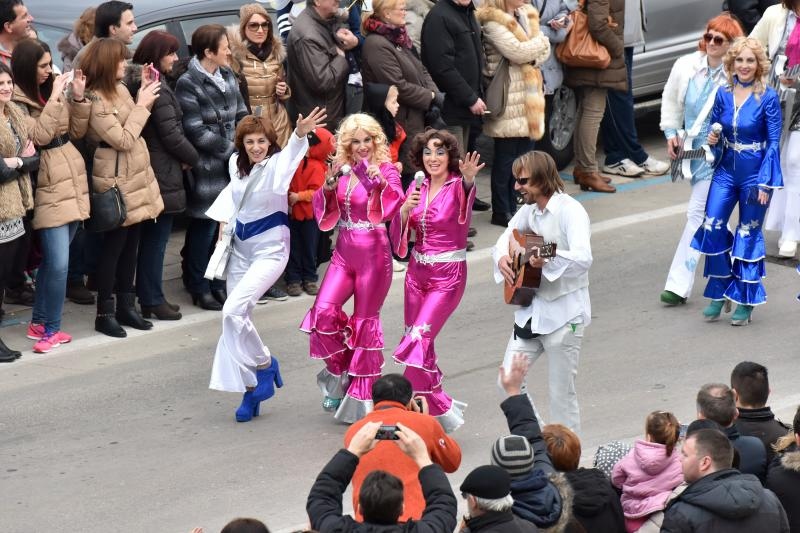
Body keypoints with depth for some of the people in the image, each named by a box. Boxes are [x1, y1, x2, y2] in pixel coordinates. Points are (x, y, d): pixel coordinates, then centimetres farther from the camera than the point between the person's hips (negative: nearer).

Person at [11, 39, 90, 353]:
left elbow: (77, 131, 12)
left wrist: (78, 98, -2)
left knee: (52, 260, 12)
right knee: (58, 263, -11)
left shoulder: (55, 89, 11)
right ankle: (51, 329, 1)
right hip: (49, 188, -7)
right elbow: (39, 135, -19)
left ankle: (39, 322, 22)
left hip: (73, 183, 7)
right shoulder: (16, 101, -10)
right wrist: (54, 99, -20)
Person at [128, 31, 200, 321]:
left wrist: (185, 156, 8)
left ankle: (148, 297, 20)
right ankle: (153, 300, 3)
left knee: (150, 237, 14)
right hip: (162, 172, -9)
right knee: (157, 238, -2)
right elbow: (171, 134, -17)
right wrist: (192, 158, -1)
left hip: (146, 168, 9)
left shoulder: (137, 81, 11)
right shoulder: (157, 87, -17)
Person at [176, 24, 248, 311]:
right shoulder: (188, 84, -11)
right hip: (206, 167, -6)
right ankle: (199, 288, 11)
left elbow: (241, 115, 13)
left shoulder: (228, 77, 10)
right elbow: (197, 132, -14)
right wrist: (232, 150, -10)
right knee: (204, 227, 0)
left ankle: (219, 282, 20)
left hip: (232, 163, 6)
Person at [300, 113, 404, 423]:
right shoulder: (341, 170, 8)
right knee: (323, 311, -11)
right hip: (344, 251, 4)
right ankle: (341, 371, 13)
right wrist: (328, 187, -12)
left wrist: (381, 182, -39)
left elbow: (393, 207, -21)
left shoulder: (385, 170, -6)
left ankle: (361, 395, 13)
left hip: (373, 252, -4)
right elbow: (325, 213, 6)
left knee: (365, 320, 3)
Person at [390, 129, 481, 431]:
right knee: (419, 343, 13)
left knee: (418, 340, -17)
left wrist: (468, 180, -60)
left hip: (448, 276, -6)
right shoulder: (417, 187, 4)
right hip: (417, 272, 6)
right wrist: (405, 210, -16)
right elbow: (398, 235, 5)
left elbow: (466, 196, -38)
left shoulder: (457, 186, -12)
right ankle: (439, 406, 30)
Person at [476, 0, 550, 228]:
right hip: (508, 100, -8)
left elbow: (544, 50, 8)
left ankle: (514, 207, 19)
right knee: (506, 159, -2)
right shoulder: (492, 22, -11)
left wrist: (529, 53, -12)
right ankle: (501, 212, 5)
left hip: (530, 97, 8)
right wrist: (538, 43, -3)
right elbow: (517, 51, -20)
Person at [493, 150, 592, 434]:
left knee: (562, 394, 1)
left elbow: (583, 258, -31)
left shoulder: (570, 211, -17)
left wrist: (548, 261, -45)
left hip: (563, 313, -8)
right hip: (531, 310, 8)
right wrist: (502, 258, 0)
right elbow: (506, 238, 22)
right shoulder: (529, 209, 7)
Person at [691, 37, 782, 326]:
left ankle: (746, 301, 15)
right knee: (712, 227, -3)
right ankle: (718, 293, 14)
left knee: (748, 235, 4)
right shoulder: (723, 94, 1)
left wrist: (765, 182, -13)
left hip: (755, 173, -4)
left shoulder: (768, 97, -11)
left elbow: (773, 142, -9)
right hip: (726, 170, 4)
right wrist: (712, 139, -10)